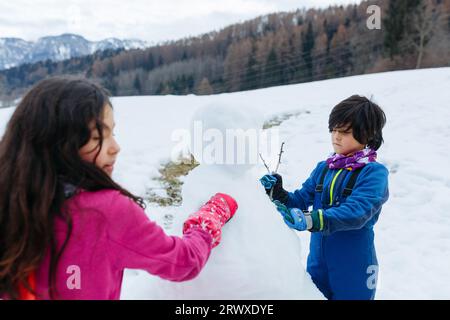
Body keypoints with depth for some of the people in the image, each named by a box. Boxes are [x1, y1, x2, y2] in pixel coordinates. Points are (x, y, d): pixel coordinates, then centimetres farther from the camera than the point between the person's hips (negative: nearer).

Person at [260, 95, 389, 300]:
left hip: (353, 268, -5)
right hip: (317, 262, 5)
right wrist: (277, 194, -20)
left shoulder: (374, 172, -14)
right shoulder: (323, 168, 4)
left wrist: (310, 221, -41)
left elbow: (355, 212, -28)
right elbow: (300, 200, 0)